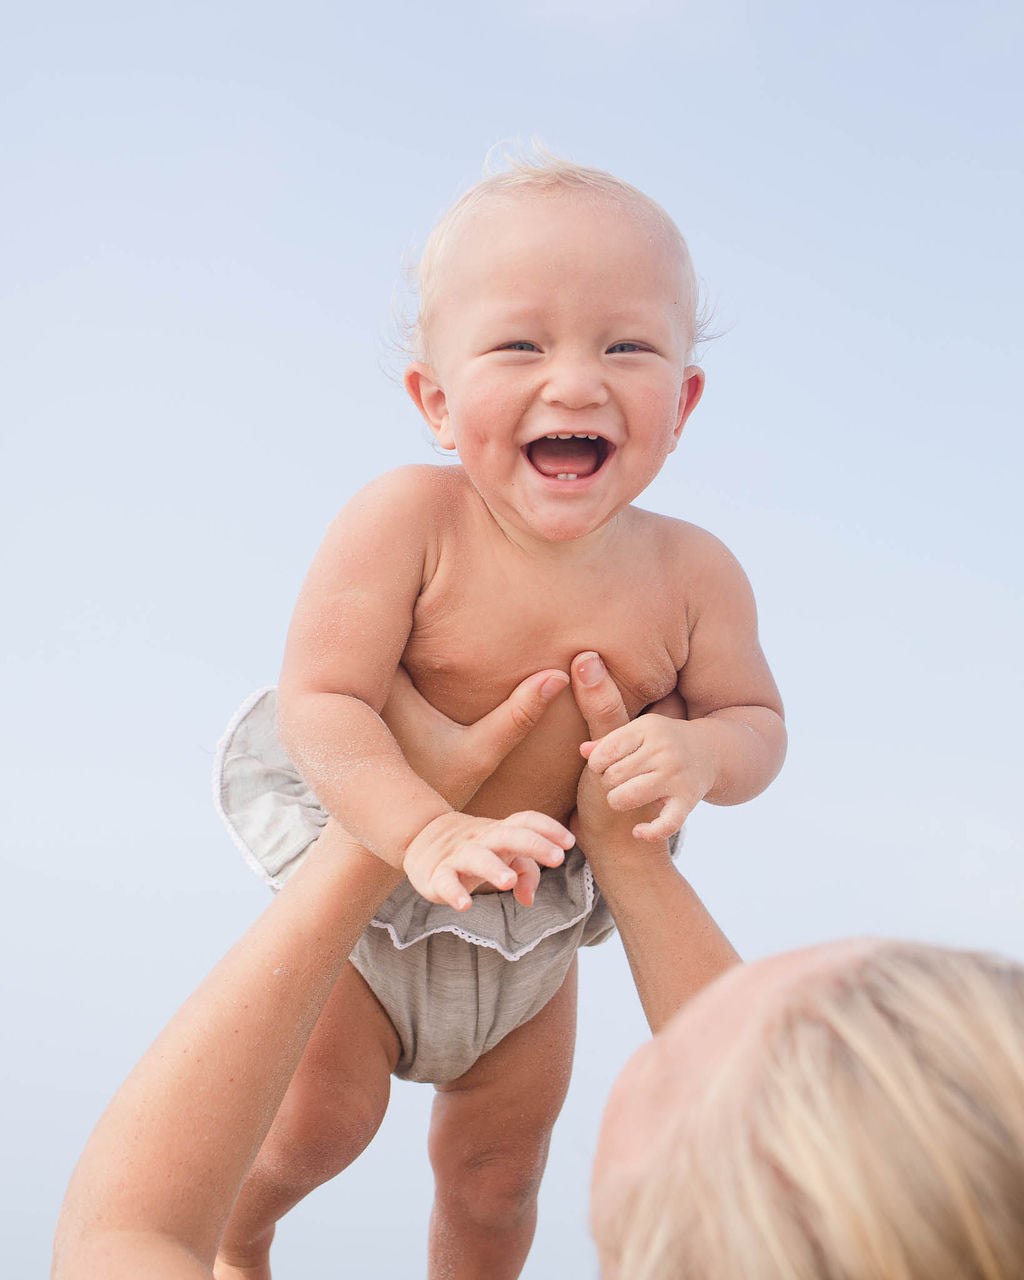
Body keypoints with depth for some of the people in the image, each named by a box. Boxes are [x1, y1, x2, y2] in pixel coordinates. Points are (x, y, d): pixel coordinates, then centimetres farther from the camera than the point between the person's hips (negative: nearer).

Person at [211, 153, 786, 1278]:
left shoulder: (692, 573, -18)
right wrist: (428, 831, -43)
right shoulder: (403, 521, -28)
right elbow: (321, 701, -29)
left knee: (495, 1179, 20)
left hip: (536, 931, 3)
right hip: (366, 887, -3)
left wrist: (695, 752, -29)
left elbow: (756, 720, -6)